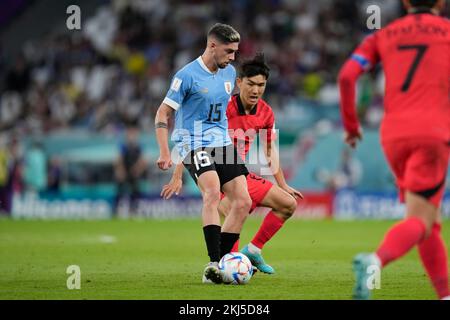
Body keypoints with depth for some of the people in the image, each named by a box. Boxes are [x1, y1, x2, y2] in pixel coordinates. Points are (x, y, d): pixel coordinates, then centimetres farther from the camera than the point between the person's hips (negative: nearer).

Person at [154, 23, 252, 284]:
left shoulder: (229, 73, 9)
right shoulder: (188, 75, -12)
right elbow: (163, 114, -9)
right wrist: (165, 153, -17)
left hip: (223, 143, 7)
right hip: (195, 143, -7)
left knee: (243, 202, -2)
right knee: (213, 192, -30)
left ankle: (220, 263, 8)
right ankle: (213, 265, -36)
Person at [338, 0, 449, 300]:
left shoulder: (384, 35, 16)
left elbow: (347, 75, 3)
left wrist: (351, 124, 13)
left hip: (394, 135, 4)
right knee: (419, 222, -12)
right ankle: (374, 261, -40)